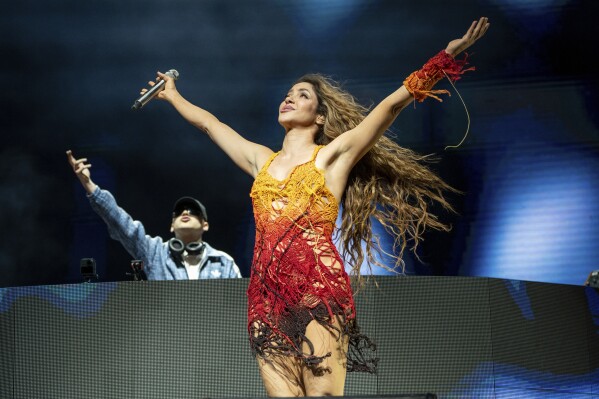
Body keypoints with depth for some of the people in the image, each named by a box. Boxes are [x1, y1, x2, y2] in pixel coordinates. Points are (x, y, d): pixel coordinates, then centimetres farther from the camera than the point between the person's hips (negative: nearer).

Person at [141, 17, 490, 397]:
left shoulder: (333, 155, 13)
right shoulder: (261, 160, 26)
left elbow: (393, 102, 7)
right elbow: (208, 122, 40)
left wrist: (447, 55, 2)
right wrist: (172, 94, 53)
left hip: (319, 286, -4)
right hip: (267, 293, 4)